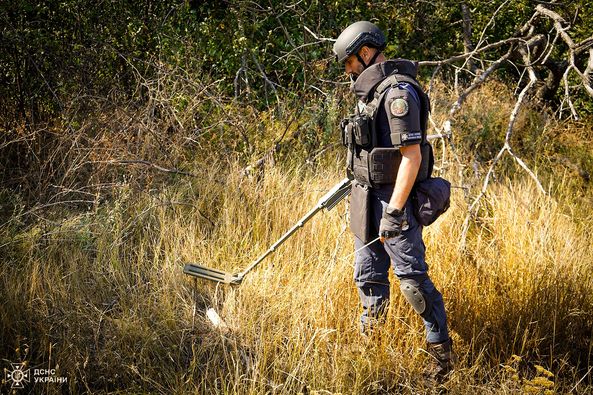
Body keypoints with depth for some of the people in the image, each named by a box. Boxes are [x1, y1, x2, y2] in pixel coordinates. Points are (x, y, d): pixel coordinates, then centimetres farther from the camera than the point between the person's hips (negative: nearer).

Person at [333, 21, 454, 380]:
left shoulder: (398, 92, -18)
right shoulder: (373, 90, 12)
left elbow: (412, 156, -22)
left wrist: (394, 212, -24)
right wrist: (358, 179, 30)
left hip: (394, 199, -10)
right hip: (369, 198, 10)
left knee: (412, 278, -6)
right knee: (368, 276, 15)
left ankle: (442, 354, 4)